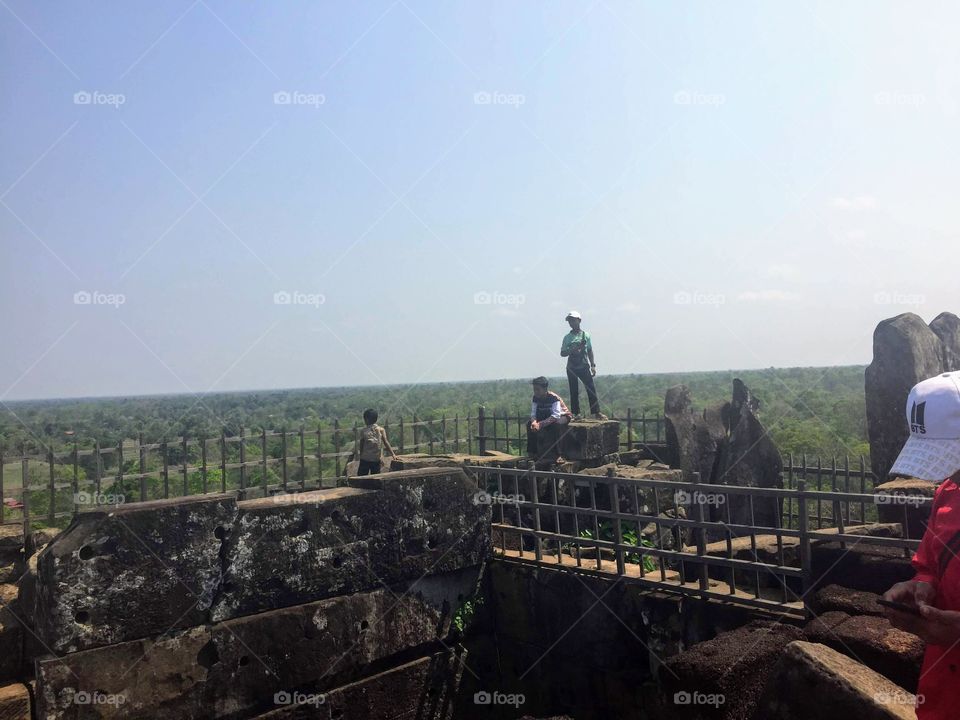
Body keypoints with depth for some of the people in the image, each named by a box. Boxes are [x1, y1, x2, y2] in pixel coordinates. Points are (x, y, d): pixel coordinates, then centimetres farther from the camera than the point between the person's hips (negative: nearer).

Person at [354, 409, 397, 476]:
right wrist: (393, 454, -7)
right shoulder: (381, 430, -2)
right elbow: (386, 443, -8)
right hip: (377, 460, 2)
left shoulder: (363, 431, -5)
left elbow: (361, 445, -2)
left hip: (365, 459, -1)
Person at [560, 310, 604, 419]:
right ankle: (576, 414, 9)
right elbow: (562, 353, 7)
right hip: (572, 368, 1)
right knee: (574, 391, 3)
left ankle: (596, 412, -4)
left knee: (591, 389, -6)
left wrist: (593, 365, 2)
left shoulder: (586, 335, 5)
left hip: (584, 366, -1)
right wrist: (571, 351, -14)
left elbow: (590, 351, 8)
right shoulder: (567, 337, 4)